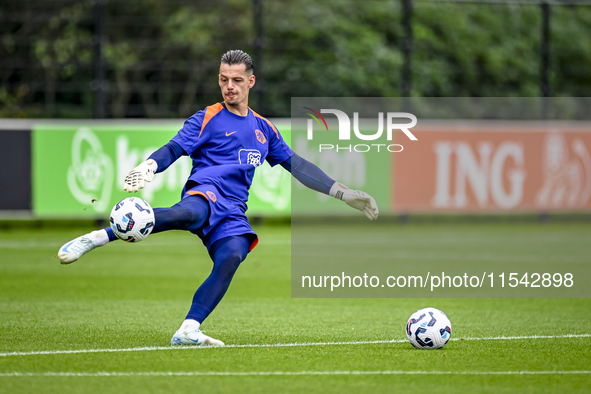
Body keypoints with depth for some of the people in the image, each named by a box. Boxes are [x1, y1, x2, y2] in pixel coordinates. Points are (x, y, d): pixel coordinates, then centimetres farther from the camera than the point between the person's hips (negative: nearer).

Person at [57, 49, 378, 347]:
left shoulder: (264, 128, 26)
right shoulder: (207, 120, 11)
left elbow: (296, 165, 31)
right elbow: (174, 149, -2)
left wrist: (344, 194, 28)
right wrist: (149, 166, -25)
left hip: (234, 213, 4)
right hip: (205, 191, -4)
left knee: (232, 257, -31)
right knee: (188, 214, -42)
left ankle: (188, 331, -37)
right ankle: (95, 238, -43)